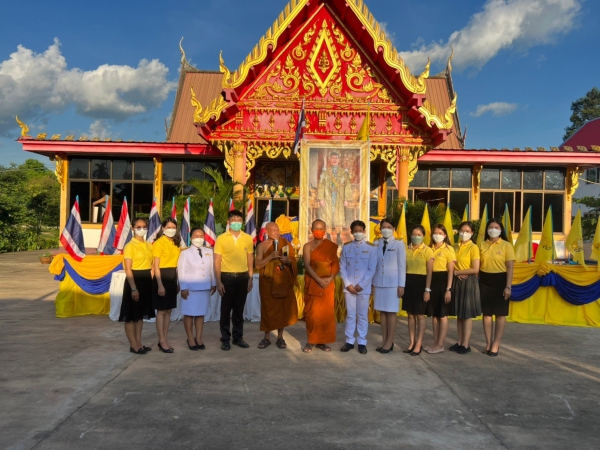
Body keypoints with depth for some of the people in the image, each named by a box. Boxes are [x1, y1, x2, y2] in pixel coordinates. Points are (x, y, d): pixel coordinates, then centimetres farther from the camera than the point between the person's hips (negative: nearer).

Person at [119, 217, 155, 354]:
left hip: (147, 281, 7)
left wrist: (152, 283, 7)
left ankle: (139, 343, 22)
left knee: (141, 314, 14)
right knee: (131, 315, 2)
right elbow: (128, 269, -14)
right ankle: (133, 345, 9)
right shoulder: (130, 246, -10)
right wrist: (133, 288, -19)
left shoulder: (149, 246, 11)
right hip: (135, 280, -7)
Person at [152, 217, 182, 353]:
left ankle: (165, 340, 19)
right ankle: (162, 341, 8)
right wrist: (160, 285, -18)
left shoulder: (175, 244, 11)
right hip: (162, 278, -7)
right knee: (161, 311, 0)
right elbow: (156, 266, -12)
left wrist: (178, 283, 12)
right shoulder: (159, 243, -9)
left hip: (172, 279, 7)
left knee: (168, 311, 10)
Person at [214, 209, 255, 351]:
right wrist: (218, 281, -8)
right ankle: (225, 339, 17)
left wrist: (250, 278, 6)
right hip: (227, 276, -2)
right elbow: (217, 261, -4)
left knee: (239, 309, 12)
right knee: (226, 309, 6)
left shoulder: (248, 238, 5)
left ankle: (238, 337, 24)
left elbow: (250, 259, 11)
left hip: (243, 277, 3)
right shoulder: (221, 238, -3)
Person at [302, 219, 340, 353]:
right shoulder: (308, 246, 0)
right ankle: (311, 340, 7)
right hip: (312, 283, -2)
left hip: (328, 283, 2)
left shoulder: (331, 246, 6)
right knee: (312, 312, -2)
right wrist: (319, 280, -18)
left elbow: (336, 264, 1)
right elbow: (307, 265, -9)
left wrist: (330, 278, -15)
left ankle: (322, 341, 12)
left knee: (327, 312, 3)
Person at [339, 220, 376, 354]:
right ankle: (349, 341, 16)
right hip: (349, 287, 1)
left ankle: (362, 342, 14)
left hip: (364, 287, -1)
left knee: (363, 315, 5)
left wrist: (361, 285, -10)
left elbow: (372, 269, -4)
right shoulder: (346, 247, 5)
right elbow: (342, 267, 4)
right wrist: (348, 284, -6)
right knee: (350, 314, 7)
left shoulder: (371, 247, -1)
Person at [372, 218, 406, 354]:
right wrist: (372, 281, 4)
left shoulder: (399, 244, -3)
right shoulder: (376, 244, 6)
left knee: (391, 312, 2)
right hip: (379, 282, 4)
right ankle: (384, 340, 16)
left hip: (393, 282, -4)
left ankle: (390, 342, 9)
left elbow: (402, 266, -4)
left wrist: (401, 285, -8)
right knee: (382, 311, 8)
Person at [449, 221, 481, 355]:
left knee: (467, 314, 0)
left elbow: (475, 269, -17)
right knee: (459, 314, 10)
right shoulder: (456, 246, 10)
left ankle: (466, 344, 7)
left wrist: (457, 272, -10)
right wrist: (456, 273, -7)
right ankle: (459, 342, 17)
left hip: (468, 282, -6)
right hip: (457, 282, 6)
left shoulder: (473, 247, -10)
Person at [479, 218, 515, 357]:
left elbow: (510, 267, -6)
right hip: (485, 281, 3)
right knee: (486, 313, 7)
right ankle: (488, 343, 17)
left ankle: (496, 344, 12)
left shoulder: (506, 245, -3)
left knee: (500, 314, 4)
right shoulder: (482, 245, 5)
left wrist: (508, 286, -12)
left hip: (500, 281, -3)